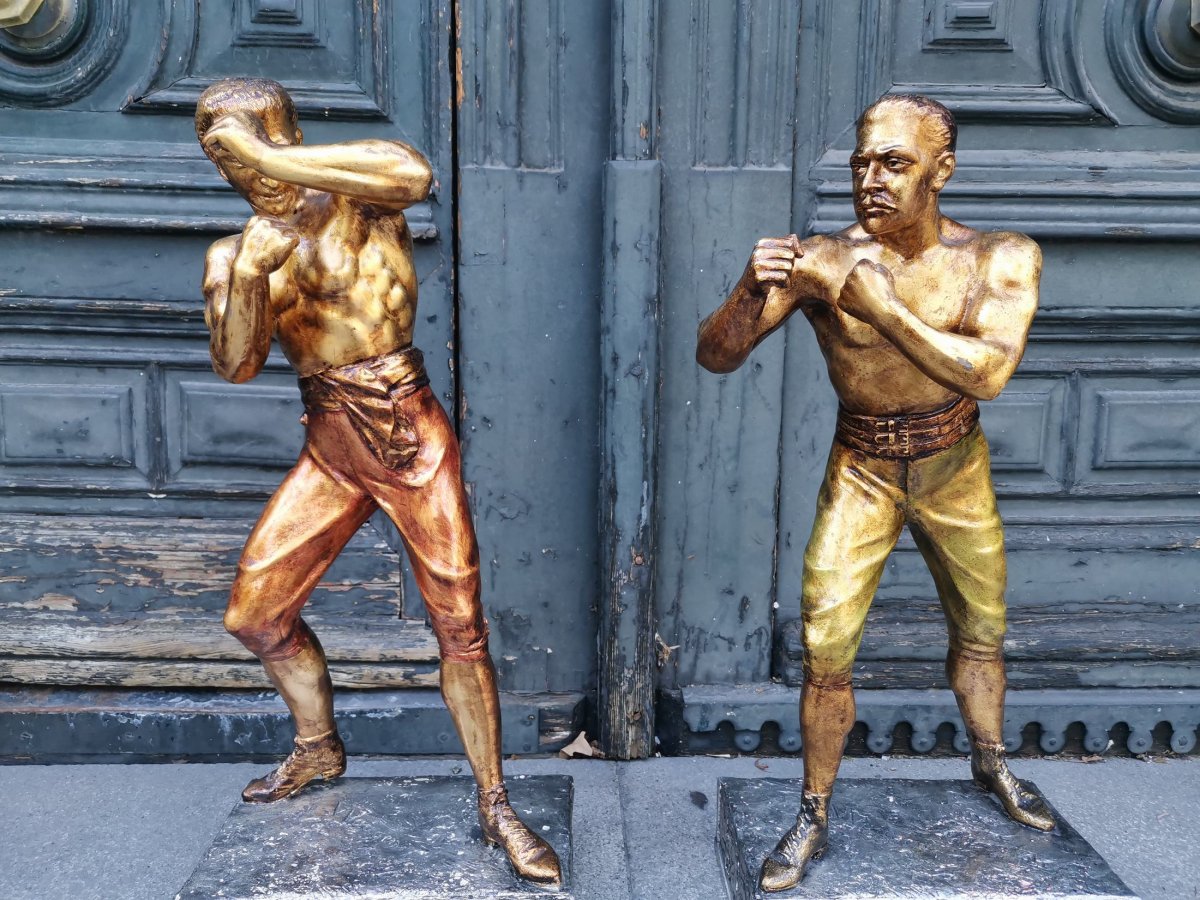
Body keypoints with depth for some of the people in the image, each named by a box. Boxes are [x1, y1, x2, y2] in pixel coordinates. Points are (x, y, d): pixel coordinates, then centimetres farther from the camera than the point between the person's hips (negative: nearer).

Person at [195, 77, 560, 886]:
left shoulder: (358, 193, -6)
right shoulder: (259, 243, 9)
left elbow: (415, 173, -31)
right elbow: (239, 365, 1)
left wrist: (275, 159, -27)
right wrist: (234, 280, -17)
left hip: (411, 436, -5)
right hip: (331, 449, 6)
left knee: (460, 623, -3)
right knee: (254, 613, 10)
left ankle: (495, 807, 13)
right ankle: (320, 749, 36)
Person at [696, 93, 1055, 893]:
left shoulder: (1003, 258, -13)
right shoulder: (820, 262, -15)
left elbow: (988, 371, -29)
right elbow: (716, 357, -16)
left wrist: (873, 299, -36)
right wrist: (752, 291, -37)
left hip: (956, 468, 2)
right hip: (862, 473, -1)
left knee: (981, 631, 18)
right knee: (825, 653, -5)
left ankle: (991, 765, 47)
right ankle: (814, 818, 16)